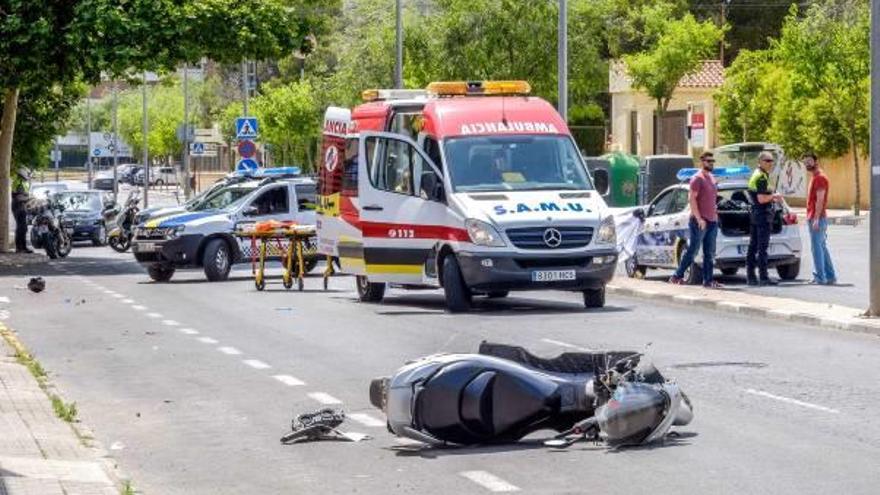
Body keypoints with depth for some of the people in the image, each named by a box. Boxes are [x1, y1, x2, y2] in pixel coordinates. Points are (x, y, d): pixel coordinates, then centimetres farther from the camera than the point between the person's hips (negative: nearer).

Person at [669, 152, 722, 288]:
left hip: (712, 221, 8)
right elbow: (692, 199, -16)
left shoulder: (712, 178, 16)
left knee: (710, 253, 6)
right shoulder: (697, 179, -10)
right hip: (700, 221, -8)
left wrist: (715, 213, 16)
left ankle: (708, 281, 8)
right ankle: (677, 277, 2)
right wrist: (699, 218, -20)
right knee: (692, 251, -5)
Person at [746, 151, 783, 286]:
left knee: (753, 246, 10)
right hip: (762, 215, -11)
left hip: (754, 214, 11)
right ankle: (763, 277, -10)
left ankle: (750, 276, 13)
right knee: (763, 247, -9)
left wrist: (772, 199, 14)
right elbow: (761, 199, -22)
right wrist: (774, 196, -7)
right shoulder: (762, 177, -15)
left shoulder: (756, 175, 17)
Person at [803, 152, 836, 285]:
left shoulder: (820, 177, -13)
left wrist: (816, 219, -24)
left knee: (817, 247, -8)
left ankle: (820, 277, -7)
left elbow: (820, 199, -20)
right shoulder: (816, 177, 18)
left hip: (817, 219, -10)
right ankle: (830, 276, 15)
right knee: (822, 248, 12)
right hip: (813, 218, 10)